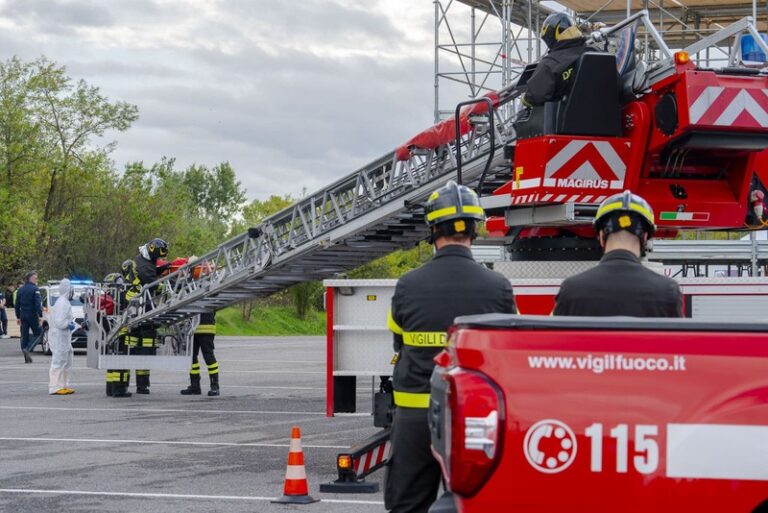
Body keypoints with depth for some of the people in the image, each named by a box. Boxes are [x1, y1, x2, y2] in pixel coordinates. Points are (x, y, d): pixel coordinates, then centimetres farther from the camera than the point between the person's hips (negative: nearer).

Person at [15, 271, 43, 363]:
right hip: (32, 315, -6)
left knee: (24, 336, 8)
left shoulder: (20, 290, 10)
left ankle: (27, 358, 5)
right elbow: (38, 304, -17)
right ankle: (28, 349, -16)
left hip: (23, 315, 6)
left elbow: (16, 305, 14)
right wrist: (40, 315, -15)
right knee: (37, 333, 6)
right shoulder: (35, 289, -10)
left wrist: (18, 316, 19)